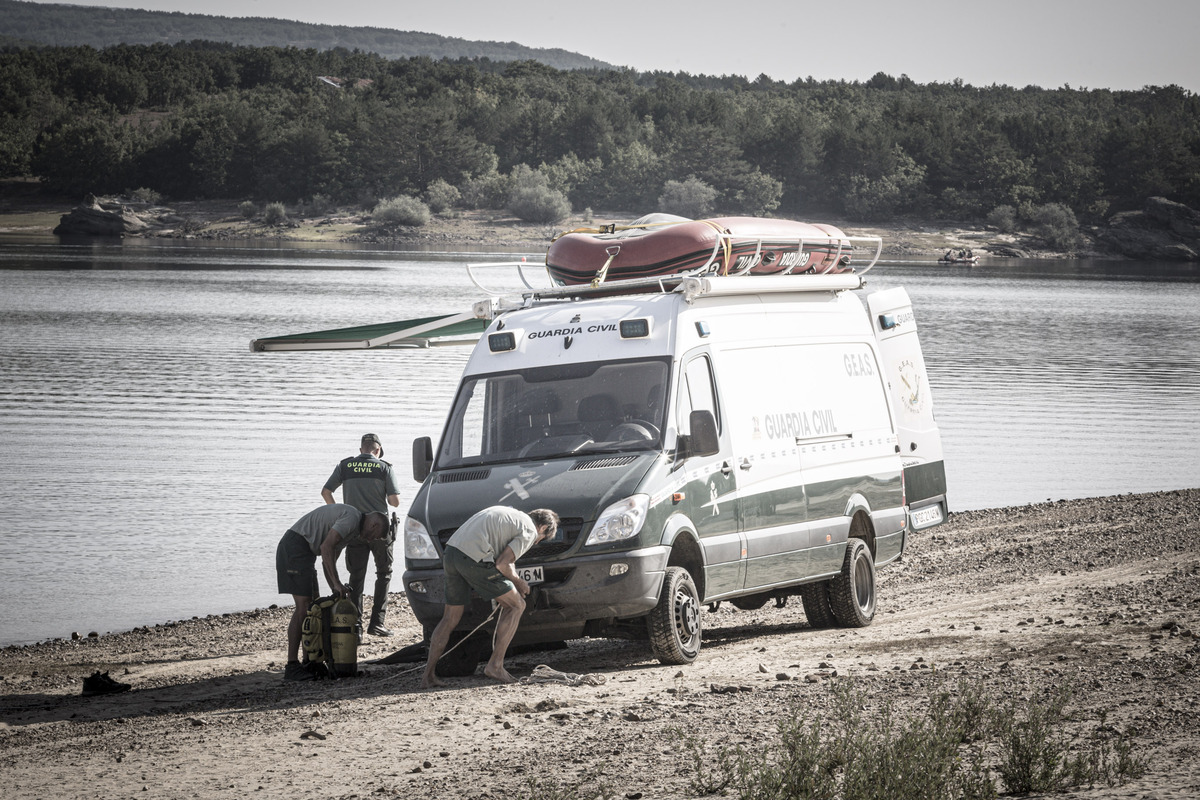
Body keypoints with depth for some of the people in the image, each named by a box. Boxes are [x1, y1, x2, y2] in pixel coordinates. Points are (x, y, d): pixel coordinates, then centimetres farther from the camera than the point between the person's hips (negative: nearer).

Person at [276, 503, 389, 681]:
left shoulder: (353, 532, 20)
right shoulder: (352, 518, -13)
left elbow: (328, 562, 23)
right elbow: (326, 547, -23)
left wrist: (336, 591, 13)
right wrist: (336, 584, -20)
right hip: (295, 546, -11)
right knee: (303, 608, -13)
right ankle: (292, 667, -14)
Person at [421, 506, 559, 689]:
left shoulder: (509, 514, 29)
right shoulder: (530, 532, 3)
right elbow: (502, 564, -6)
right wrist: (519, 583, 11)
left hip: (451, 551, 8)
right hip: (474, 559, -8)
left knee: (451, 618, 19)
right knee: (516, 605, 6)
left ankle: (428, 674, 17)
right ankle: (495, 665, 1)